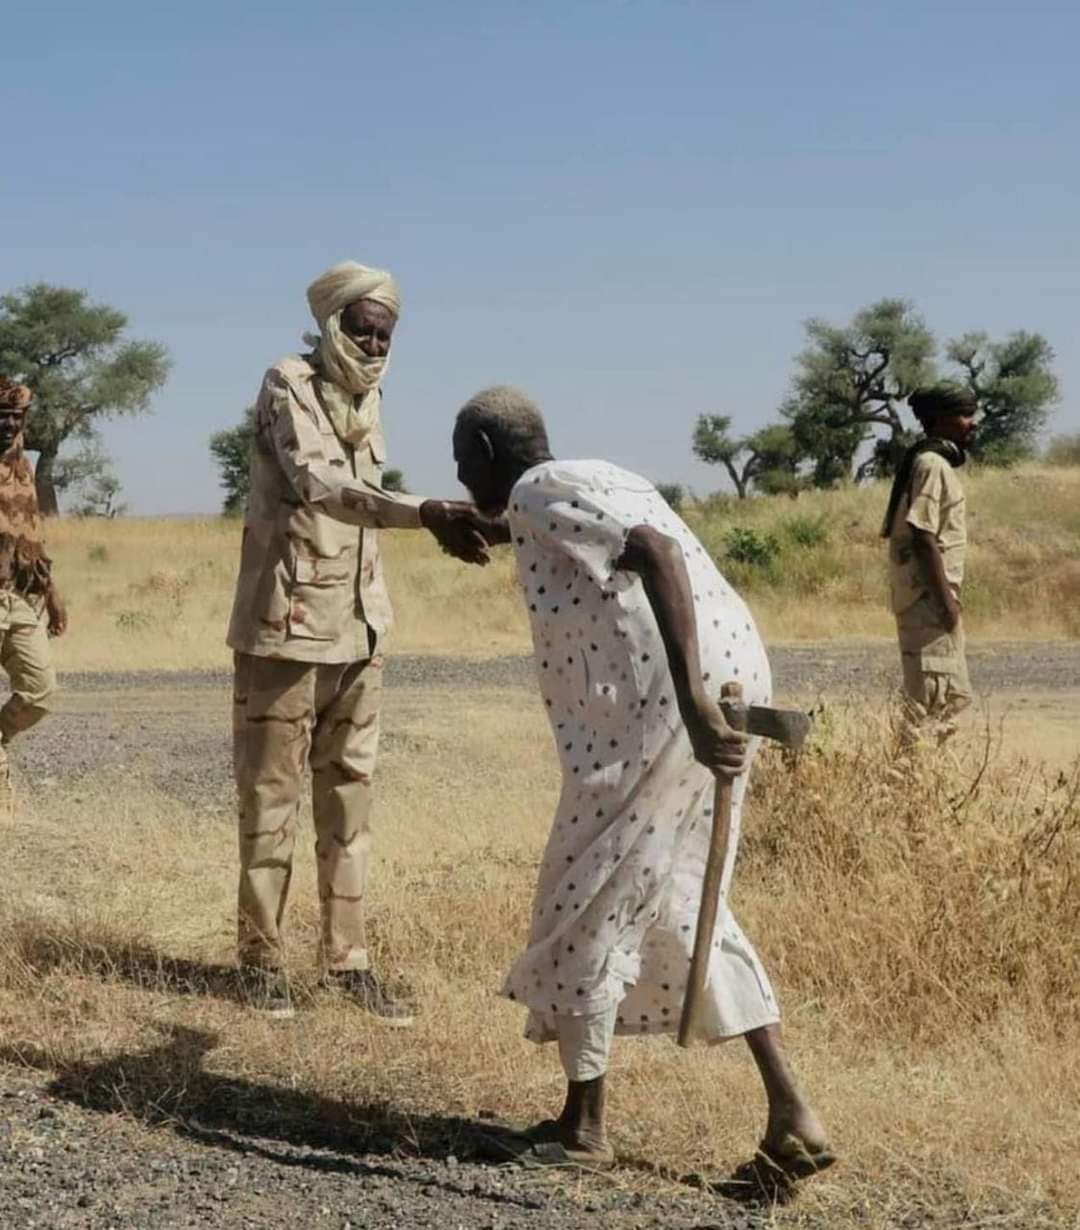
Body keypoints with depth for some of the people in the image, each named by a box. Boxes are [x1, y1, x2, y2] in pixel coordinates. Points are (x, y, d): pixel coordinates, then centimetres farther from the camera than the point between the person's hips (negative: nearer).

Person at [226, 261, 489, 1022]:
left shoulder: (368, 397, 12)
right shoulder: (289, 386, -10)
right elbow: (317, 483, -27)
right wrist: (425, 513, -40)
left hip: (359, 624, 7)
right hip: (289, 622, -7)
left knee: (350, 792, 8)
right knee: (273, 792, 1)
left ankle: (348, 958, 14)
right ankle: (262, 957, 11)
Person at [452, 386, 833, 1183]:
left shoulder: (539, 492, -6)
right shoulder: (594, 482, 23)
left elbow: (655, 551, -23)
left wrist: (689, 697, -32)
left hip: (658, 706, -10)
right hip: (726, 685, 10)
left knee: (586, 904, 7)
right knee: (681, 901, 19)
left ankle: (585, 1123, 21)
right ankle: (791, 1113, 14)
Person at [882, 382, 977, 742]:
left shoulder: (939, 463, 16)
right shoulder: (932, 465, -15)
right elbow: (923, 537, -21)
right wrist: (946, 600, -21)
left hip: (935, 595, 10)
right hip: (928, 598, -10)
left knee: (953, 694, 14)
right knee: (931, 696, -7)